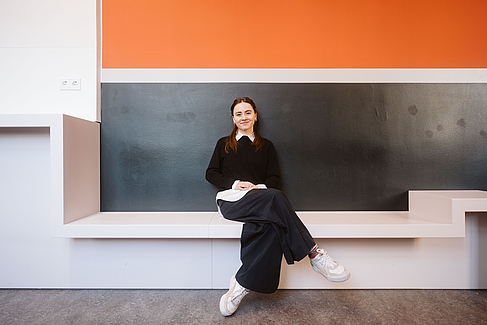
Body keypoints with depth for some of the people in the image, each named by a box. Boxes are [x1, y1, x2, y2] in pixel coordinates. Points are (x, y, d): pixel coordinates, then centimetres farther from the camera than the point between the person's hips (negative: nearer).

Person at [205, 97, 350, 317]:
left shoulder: (266, 146, 19)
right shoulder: (223, 144, 17)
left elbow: (274, 178, 12)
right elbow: (211, 174, 9)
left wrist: (260, 187, -11)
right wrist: (234, 183, -9)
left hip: (260, 200, 2)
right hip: (231, 199, -2)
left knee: (267, 223, -37)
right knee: (274, 198, -33)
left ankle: (242, 284, -28)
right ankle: (314, 254, -28)